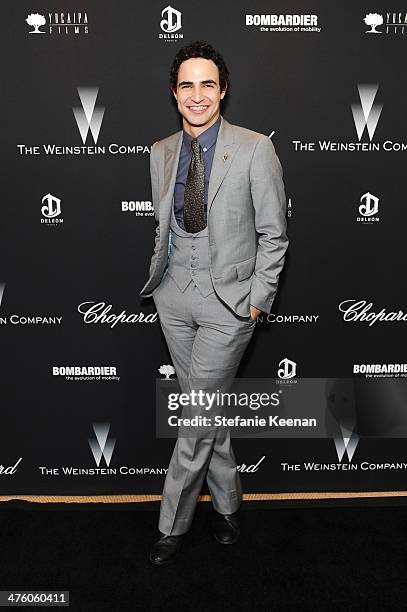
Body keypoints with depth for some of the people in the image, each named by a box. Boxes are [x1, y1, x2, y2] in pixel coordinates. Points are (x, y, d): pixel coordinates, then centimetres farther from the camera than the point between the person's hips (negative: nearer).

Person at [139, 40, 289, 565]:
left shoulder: (255, 149, -7)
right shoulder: (161, 152, 8)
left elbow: (273, 233, -4)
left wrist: (259, 299, -7)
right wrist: (159, 272, 9)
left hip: (230, 296, -4)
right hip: (175, 294, 5)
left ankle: (172, 522, 19)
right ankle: (226, 502, 33)